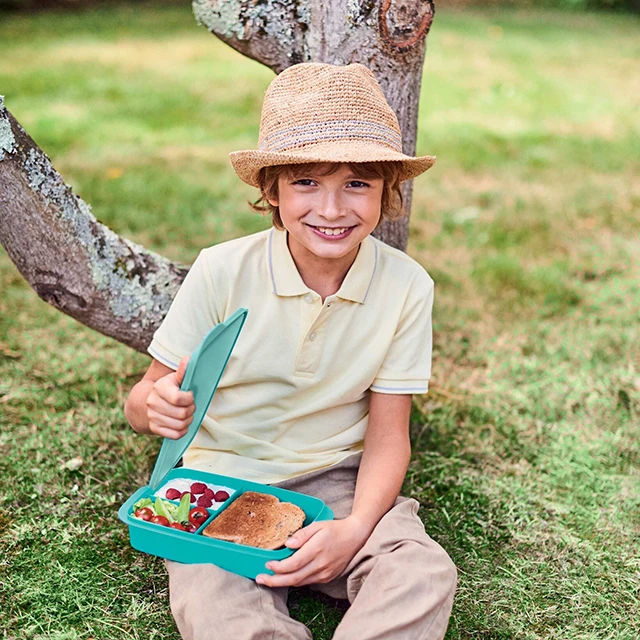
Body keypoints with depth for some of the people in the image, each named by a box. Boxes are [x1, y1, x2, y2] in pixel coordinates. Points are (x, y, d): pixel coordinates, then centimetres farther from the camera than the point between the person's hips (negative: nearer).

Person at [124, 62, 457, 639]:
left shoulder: (407, 287, -10)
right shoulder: (223, 271, -13)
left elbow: (388, 435, -6)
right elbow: (142, 403, -6)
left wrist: (356, 527, -24)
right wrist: (157, 405, -31)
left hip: (337, 481, 1)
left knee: (426, 575, -27)